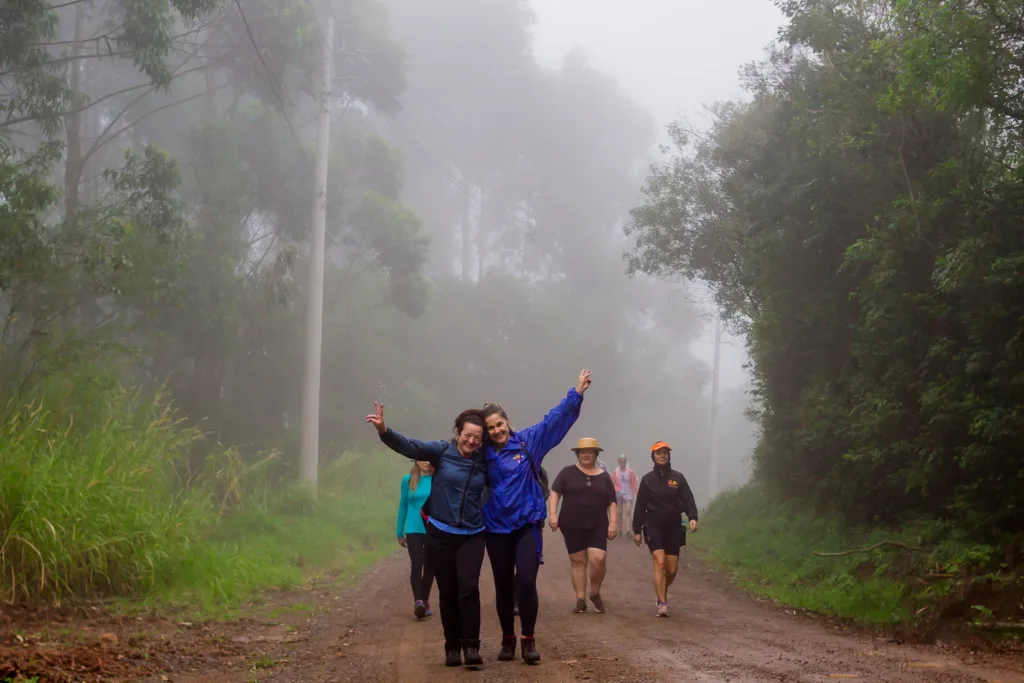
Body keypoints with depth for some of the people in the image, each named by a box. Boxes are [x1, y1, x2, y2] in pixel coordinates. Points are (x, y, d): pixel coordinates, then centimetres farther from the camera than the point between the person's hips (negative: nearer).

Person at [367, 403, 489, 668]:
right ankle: (452, 647, 17)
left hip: (472, 536, 1)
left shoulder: (484, 461, 0)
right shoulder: (442, 451, -6)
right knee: (447, 592, 6)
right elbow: (410, 446, -21)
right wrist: (384, 430, -36)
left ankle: (471, 646, -5)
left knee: (468, 588, -13)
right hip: (440, 534, -1)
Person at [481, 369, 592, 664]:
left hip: (527, 524, -2)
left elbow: (554, 419, -4)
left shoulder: (528, 441, -2)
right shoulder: (483, 454, 0)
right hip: (497, 527, 2)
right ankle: (508, 640, 23)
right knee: (503, 587, 9)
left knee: (526, 582, -11)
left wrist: (576, 393, -8)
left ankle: (528, 640, 1)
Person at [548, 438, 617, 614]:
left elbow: (611, 503, 8)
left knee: (598, 559, -14)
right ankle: (580, 600, 10)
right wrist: (552, 514, -13)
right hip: (572, 526, -1)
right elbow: (555, 493, -2)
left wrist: (613, 523, -2)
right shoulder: (568, 473, 2)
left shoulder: (604, 477, 8)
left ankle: (595, 594, 9)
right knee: (577, 561, 3)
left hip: (597, 526, 1)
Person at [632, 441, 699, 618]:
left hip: (673, 527, 2)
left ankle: (662, 593, 35)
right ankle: (662, 603, -17)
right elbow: (640, 506, 5)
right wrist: (637, 530, 3)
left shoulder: (678, 478, 5)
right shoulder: (647, 479, 4)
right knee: (659, 562, -18)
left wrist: (693, 518, -22)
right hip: (654, 526, -2)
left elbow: (688, 499, -4)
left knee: (672, 569, 5)